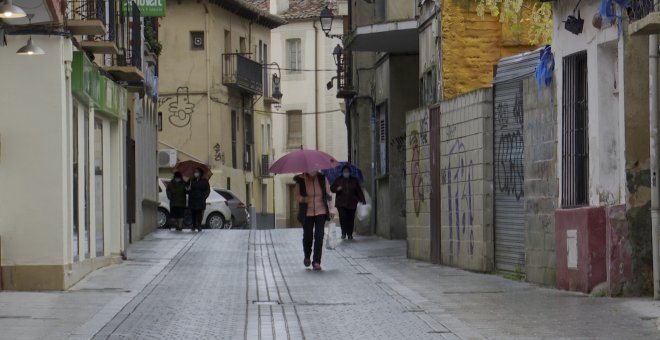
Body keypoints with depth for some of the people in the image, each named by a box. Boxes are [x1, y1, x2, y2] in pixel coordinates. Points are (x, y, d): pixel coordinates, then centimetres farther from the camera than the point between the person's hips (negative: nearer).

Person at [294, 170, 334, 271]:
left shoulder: (322, 178, -1)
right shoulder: (301, 180, -6)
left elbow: (328, 194, 6)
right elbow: (296, 195, 1)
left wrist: (330, 209, -2)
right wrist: (304, 199, -19)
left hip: (321, 212, 0)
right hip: (307, 213, 0)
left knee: (319, 236, -8)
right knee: (307, 236, 6)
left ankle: (316, 261, -4)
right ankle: (307, 257, 34)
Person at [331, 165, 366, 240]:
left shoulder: (354, 180, 10)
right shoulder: (338, 180, 8)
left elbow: (359, 191, 10)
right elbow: (332, 188, 9)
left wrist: (362, 200, 1)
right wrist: (337, 189, -13)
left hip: (351, 203, 1)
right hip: (341, 203, -1)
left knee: (351, 219, -1)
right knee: (343, 217, -15)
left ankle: (350, 234, 9)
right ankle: (343, 233, 0)